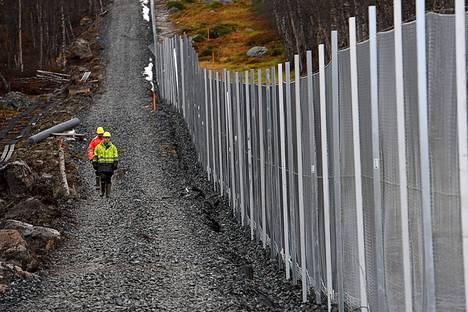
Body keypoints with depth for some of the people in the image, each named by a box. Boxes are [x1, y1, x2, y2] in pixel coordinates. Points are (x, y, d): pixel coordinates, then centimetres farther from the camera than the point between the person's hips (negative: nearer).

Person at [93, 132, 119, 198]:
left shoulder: (113, 147, 6)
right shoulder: (98, 146, 6)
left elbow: (116, 157, 8)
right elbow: (95, 156, 11)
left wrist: (115, 164, -1)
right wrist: (95, 164, 6)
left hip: (110, 166, 0)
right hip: (101, 165, 0)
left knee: (108, 180, 1)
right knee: (102, 178, -13)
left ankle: (108, 193, 5)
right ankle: (102, 191, 2)